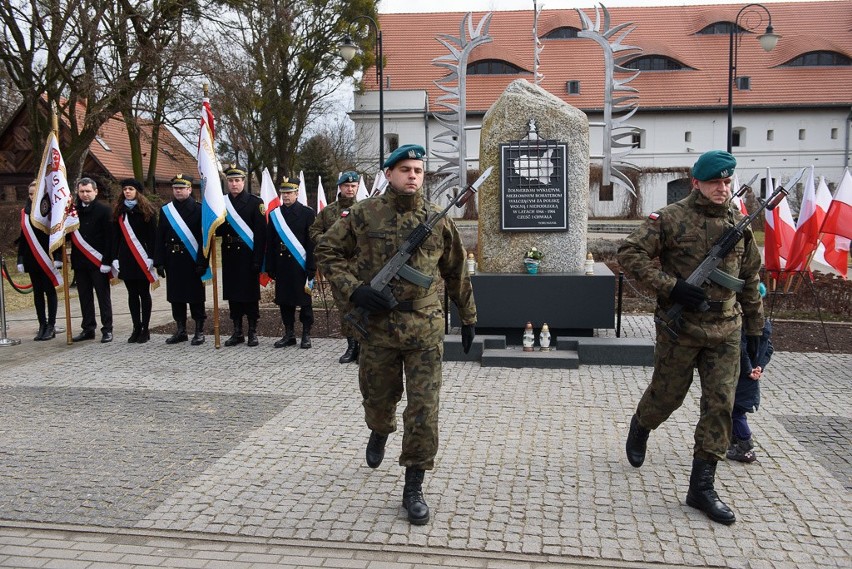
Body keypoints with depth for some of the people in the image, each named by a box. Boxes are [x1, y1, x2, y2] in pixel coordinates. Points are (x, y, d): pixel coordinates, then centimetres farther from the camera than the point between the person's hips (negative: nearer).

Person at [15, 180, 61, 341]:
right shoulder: (25, 212, 10)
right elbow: (23, 237, 13)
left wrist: (57, 257, -15)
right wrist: (20, 260, 10)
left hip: (46, 258, -5)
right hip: (31, 259, 5)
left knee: (49, 290, 0)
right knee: (37, 291, 7)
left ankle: (51, 326, 5)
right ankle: (42, 326, 12)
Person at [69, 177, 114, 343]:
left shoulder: (104, 210, -5)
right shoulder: (74, 210, 9)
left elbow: (109, 237, -10)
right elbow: (67, 233, 14)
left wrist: (107, 260, -16)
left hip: (98, 261, -5)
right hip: (79, 261, 5)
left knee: (103, 296, 2)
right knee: (84, 297, 10)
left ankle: (107, 329, 7)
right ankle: (88, 329, 19)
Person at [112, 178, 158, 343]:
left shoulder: (147, 211, -2)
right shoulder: (119, 212, 10)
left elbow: (152, 236, -6)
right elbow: (115, 237, 10)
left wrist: (151, 257, -13)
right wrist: (115, 258, 3)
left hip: (142, 258, -4)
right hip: (125, 258, 4)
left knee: (144, 293, 2)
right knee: (132, 294, 7)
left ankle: (145, 329, 8)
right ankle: (136, 328, 13)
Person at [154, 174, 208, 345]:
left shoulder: (199, 209, -3)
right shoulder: (165, 210, 9)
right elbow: (159, 238, 8)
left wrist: (202, 262, -14)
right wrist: (159, 262, 2)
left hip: (192, 261, -4)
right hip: (173, 260, 4)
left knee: (196, 297, 2)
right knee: (176, 297, 10)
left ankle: (199, 332, 11)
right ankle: (180, 331, 20)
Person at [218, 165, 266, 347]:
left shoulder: (255, 202, -4)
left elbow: (260, 233, -9)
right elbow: (218, 230, 13)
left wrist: (258, 259, -15)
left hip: (248, 256, -4)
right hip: (229, 256, 4)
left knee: (250, 294, 2)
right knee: (233, 294, 9)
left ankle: (253, 332, 11)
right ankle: (237, 332, 18)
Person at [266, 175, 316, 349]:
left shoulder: (307, 213, -1)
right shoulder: (275, 214, 9)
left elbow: (312, 242, -5)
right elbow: (269, 243, 10)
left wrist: (311, 268, -9)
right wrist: (270, 268, 5)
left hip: (300, 265, -4)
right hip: (282, 266, 4)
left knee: (304, 300, 3)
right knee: (284, 301, 8)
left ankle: (306, 335, 12)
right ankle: (289, 334, 18)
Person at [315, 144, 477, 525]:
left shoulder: (438, 220, 3)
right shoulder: (364, 215, -1)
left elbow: (456, 273, 12)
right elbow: (327, 250, 4)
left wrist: (468, 317, 17)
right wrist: (352, 289, -10)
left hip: (425, 328, 0)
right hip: (377, 325, 0)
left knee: (423, 411, -2)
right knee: (378, 398, 18)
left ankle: (413, 488, 11)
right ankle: (380, 432, 54)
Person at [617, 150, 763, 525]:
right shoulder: (671, 218, -8)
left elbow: (750, 280, 15)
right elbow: (629, 254, -13)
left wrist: (754, 328, 17)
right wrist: (672, 287, -20)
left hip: (725, 331, 4)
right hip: (679, 328, -4)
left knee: (720, 404, 1)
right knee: (667, 394, 10)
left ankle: (702, 487, 10)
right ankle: (640, 428, 45)